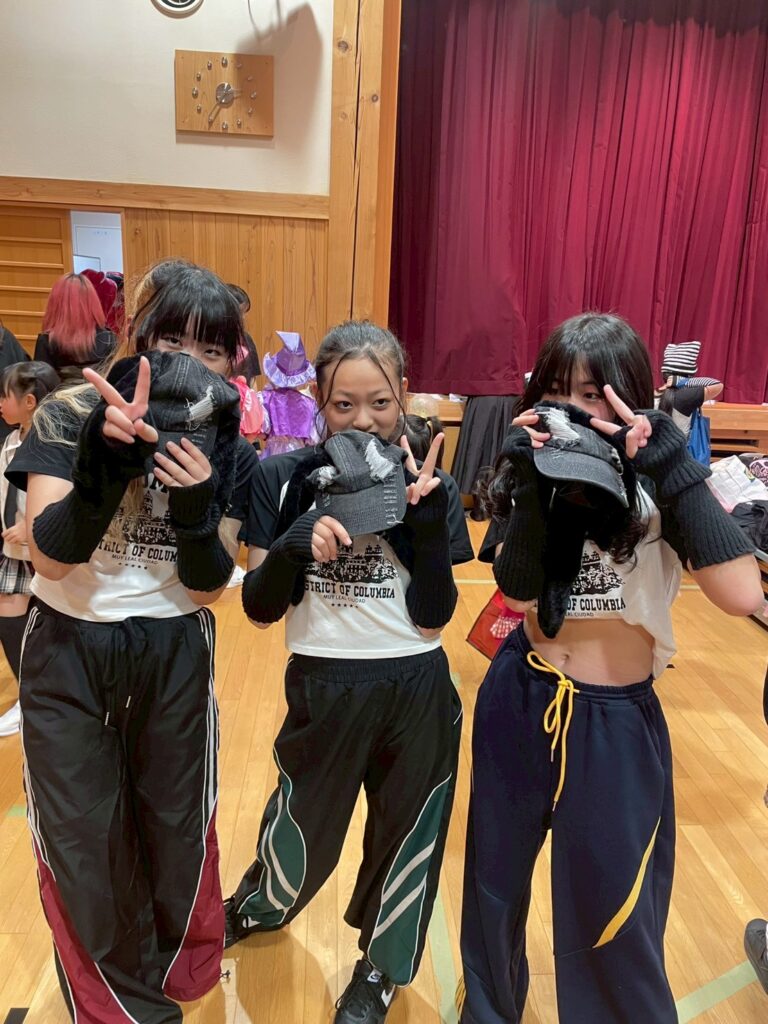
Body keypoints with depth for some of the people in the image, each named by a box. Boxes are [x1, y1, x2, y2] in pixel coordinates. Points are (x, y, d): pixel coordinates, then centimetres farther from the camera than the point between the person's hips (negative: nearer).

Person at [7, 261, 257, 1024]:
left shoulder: (229, 451, -6)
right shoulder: (70, 417, -12)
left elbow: (207, 587, -9)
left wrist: (196, 505, -28)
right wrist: (107, 458, -37)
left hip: (174, 653, 2)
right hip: (67, 651, -1)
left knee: (176, 827, 16)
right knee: (81, 839, 11)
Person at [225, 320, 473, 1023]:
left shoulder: (429, 487, -5)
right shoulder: (284, 478, -6)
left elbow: (431, 619, -9)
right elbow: (260, 609, -7)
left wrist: (427, 522, -22)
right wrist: (295, 547, -26)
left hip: (417, 692, 1)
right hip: (322, 688, 0)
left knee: (405, 833, 18)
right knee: (302, 830, 16)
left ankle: (380, 968, 48)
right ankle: (258, 907, 54)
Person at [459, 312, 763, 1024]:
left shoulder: (660, 489, -12)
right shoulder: (526, 478, -4)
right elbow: (518, 594, -17)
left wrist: (672, 465, -29)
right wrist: (535, 487, -28)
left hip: (617, 721, -3)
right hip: (518, 704, 3)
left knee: (609, 911, 11)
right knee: (495, 881, 21)